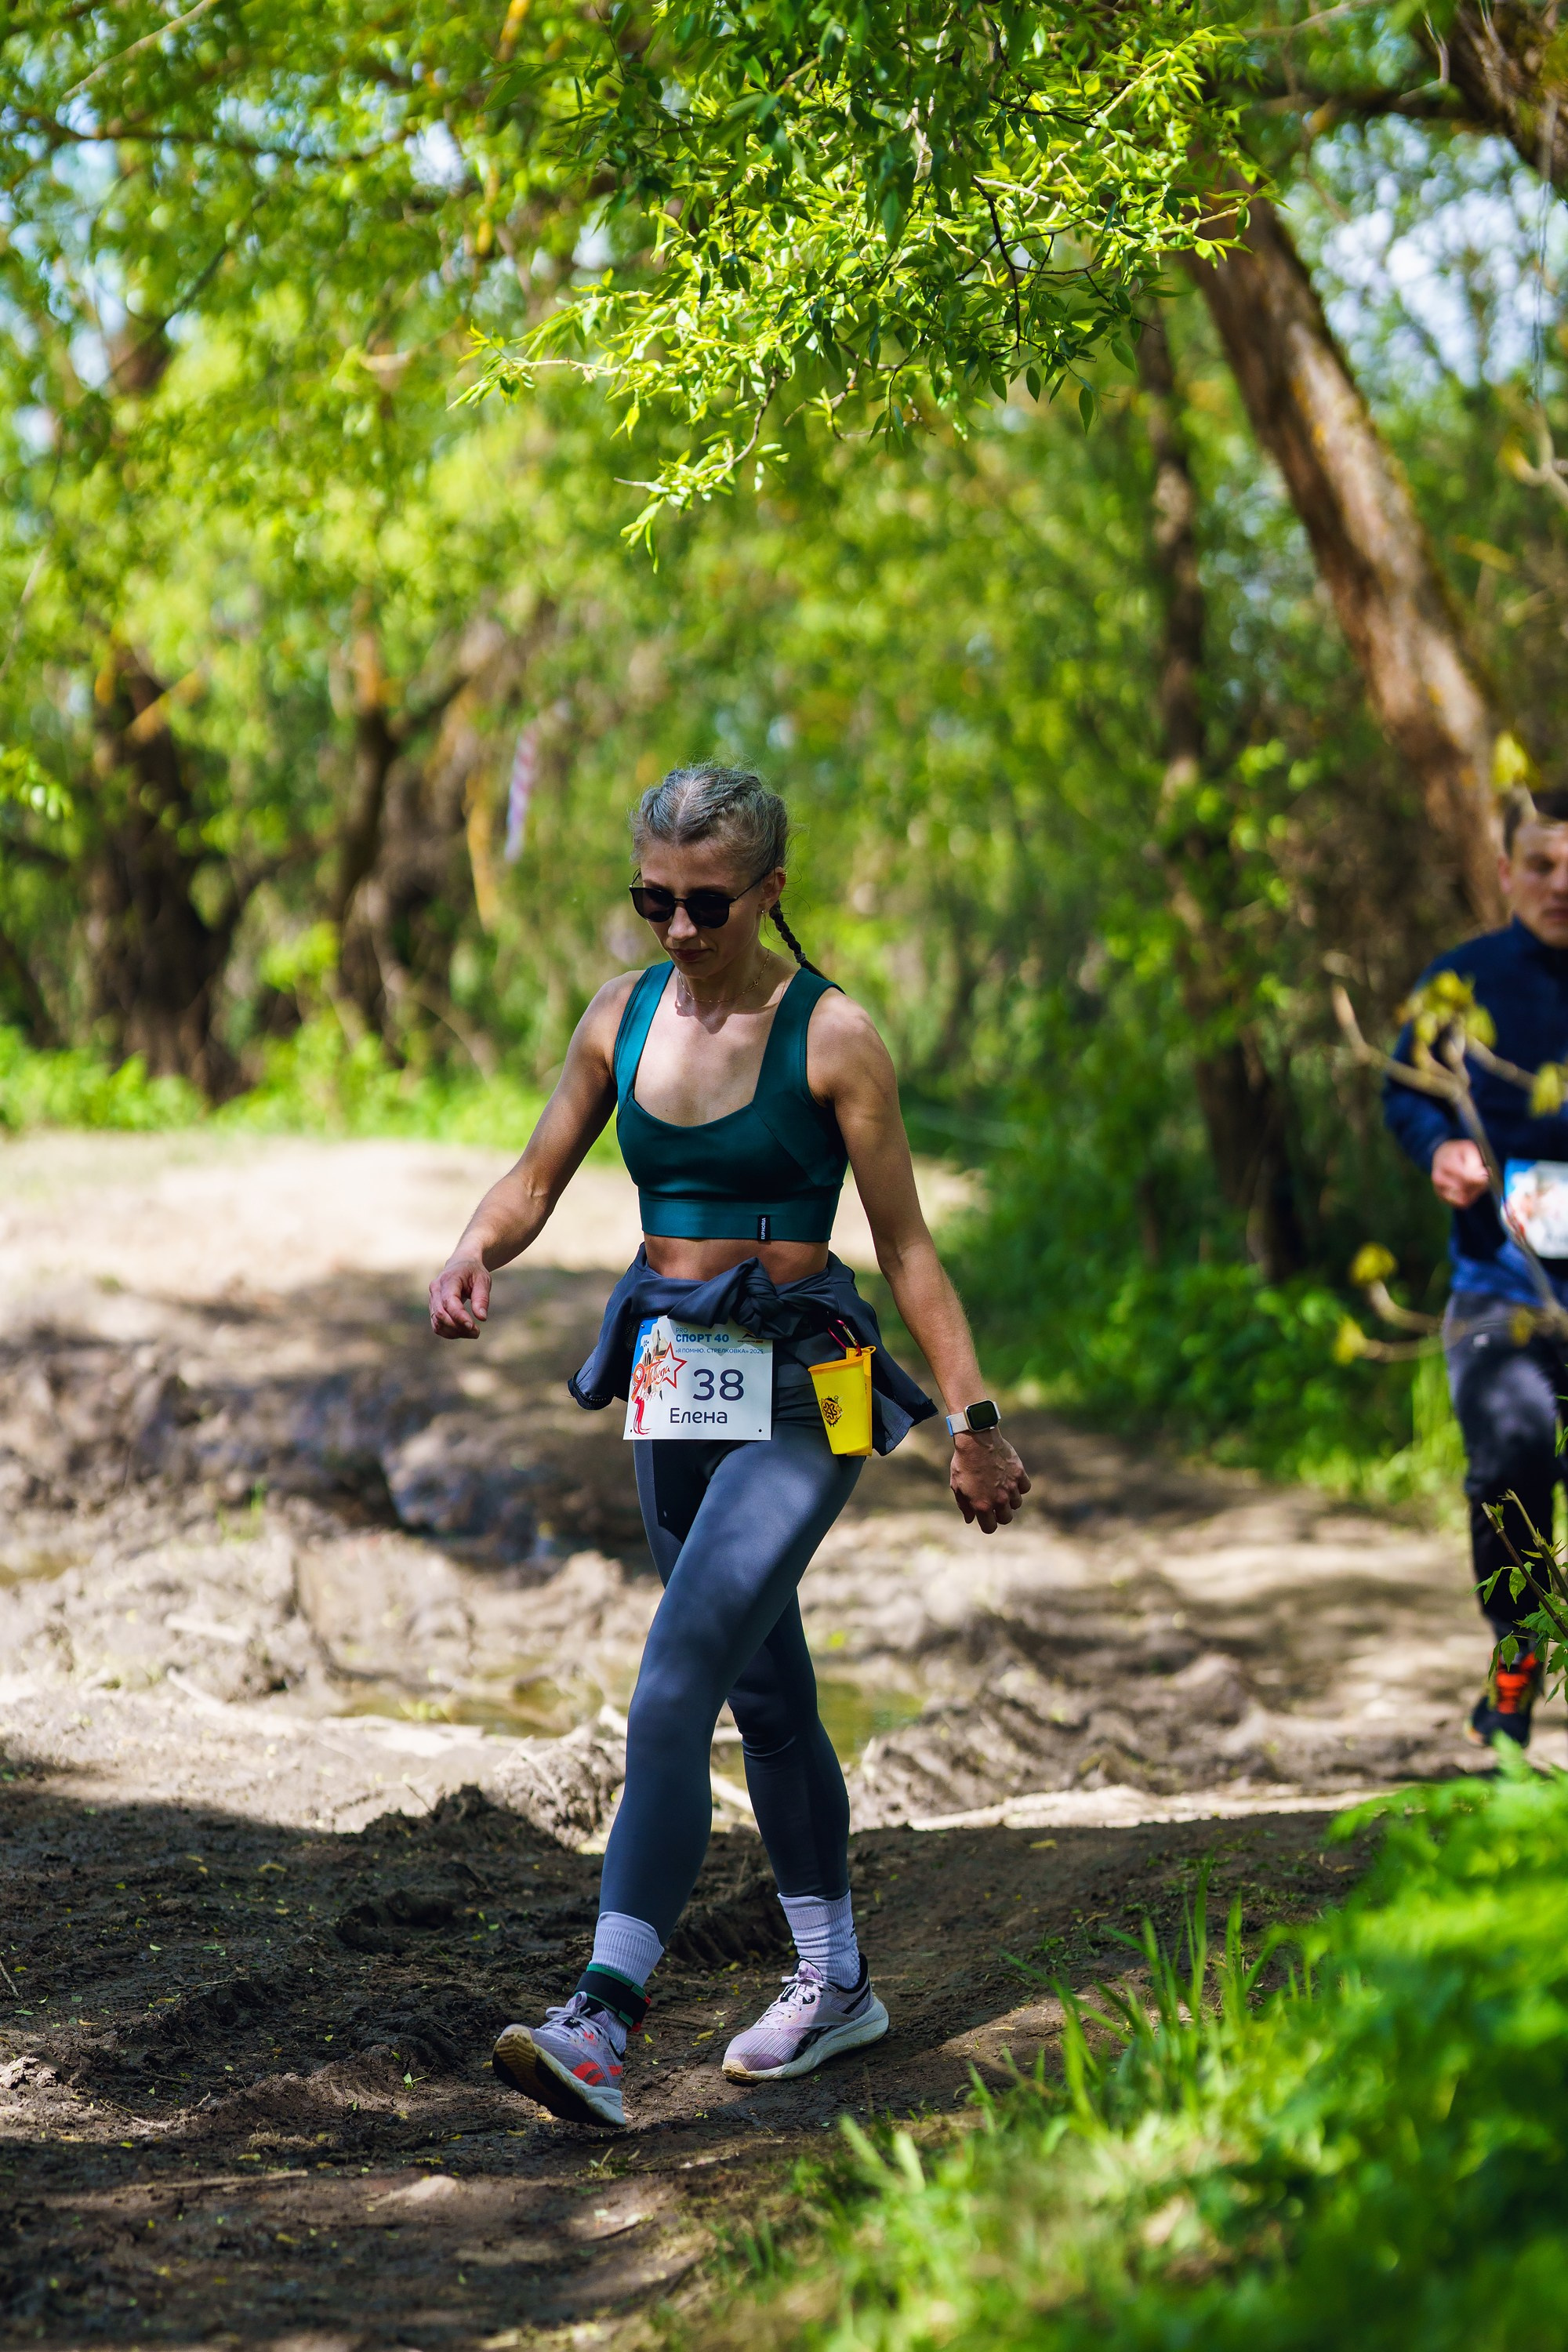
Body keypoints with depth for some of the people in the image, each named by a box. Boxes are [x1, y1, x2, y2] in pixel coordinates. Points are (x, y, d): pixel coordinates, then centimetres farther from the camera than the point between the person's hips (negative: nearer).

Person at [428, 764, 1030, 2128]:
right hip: (672, 1374, 6)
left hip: (798, 1391, -6)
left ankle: (603, 2022, -24)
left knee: (676, 1684, -18)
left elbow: (906, 1244, -5)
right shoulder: (622, 1018, 5)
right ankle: (835, 1983, 31)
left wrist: (973, 1417, -6)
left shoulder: (829, 1034, -9)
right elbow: (540, 1178, 11)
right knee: (764, 1692, 17)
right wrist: (474, 1254, -11)